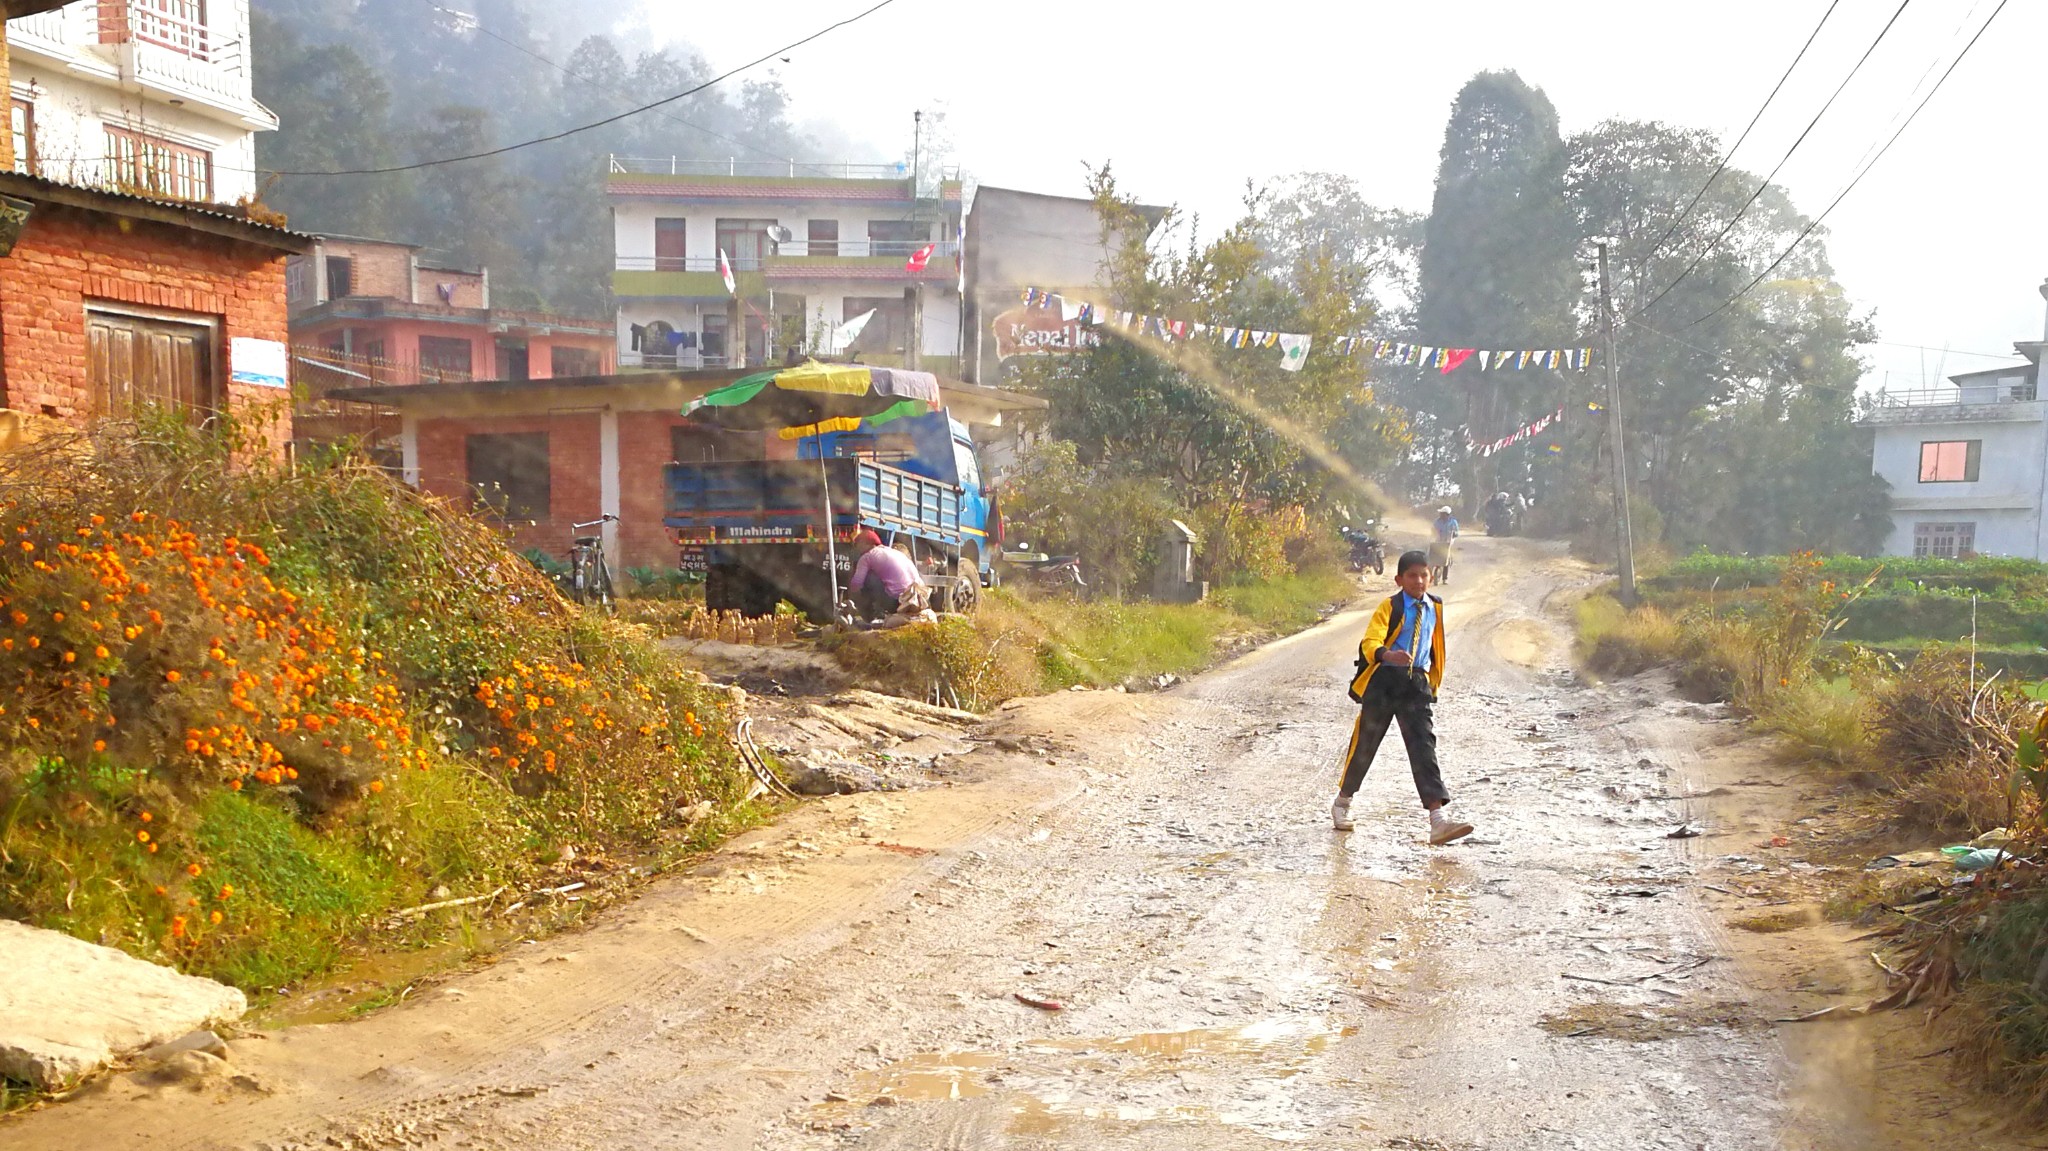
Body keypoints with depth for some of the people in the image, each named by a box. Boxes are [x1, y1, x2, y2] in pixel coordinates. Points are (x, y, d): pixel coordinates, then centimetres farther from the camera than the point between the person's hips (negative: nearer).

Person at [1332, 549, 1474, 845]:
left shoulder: (1435, 608, 9)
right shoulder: (1389, 607, -7)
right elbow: (1369, 642, -21)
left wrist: (1433, 682, 24)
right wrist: (1388, 655, -41)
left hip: (1417, 685, 3)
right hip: (1383, 681, -3)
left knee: (1424, 746, -8)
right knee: (1365, 743, 8)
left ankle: (1438, 820, -16)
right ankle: (1343, 802, 31)